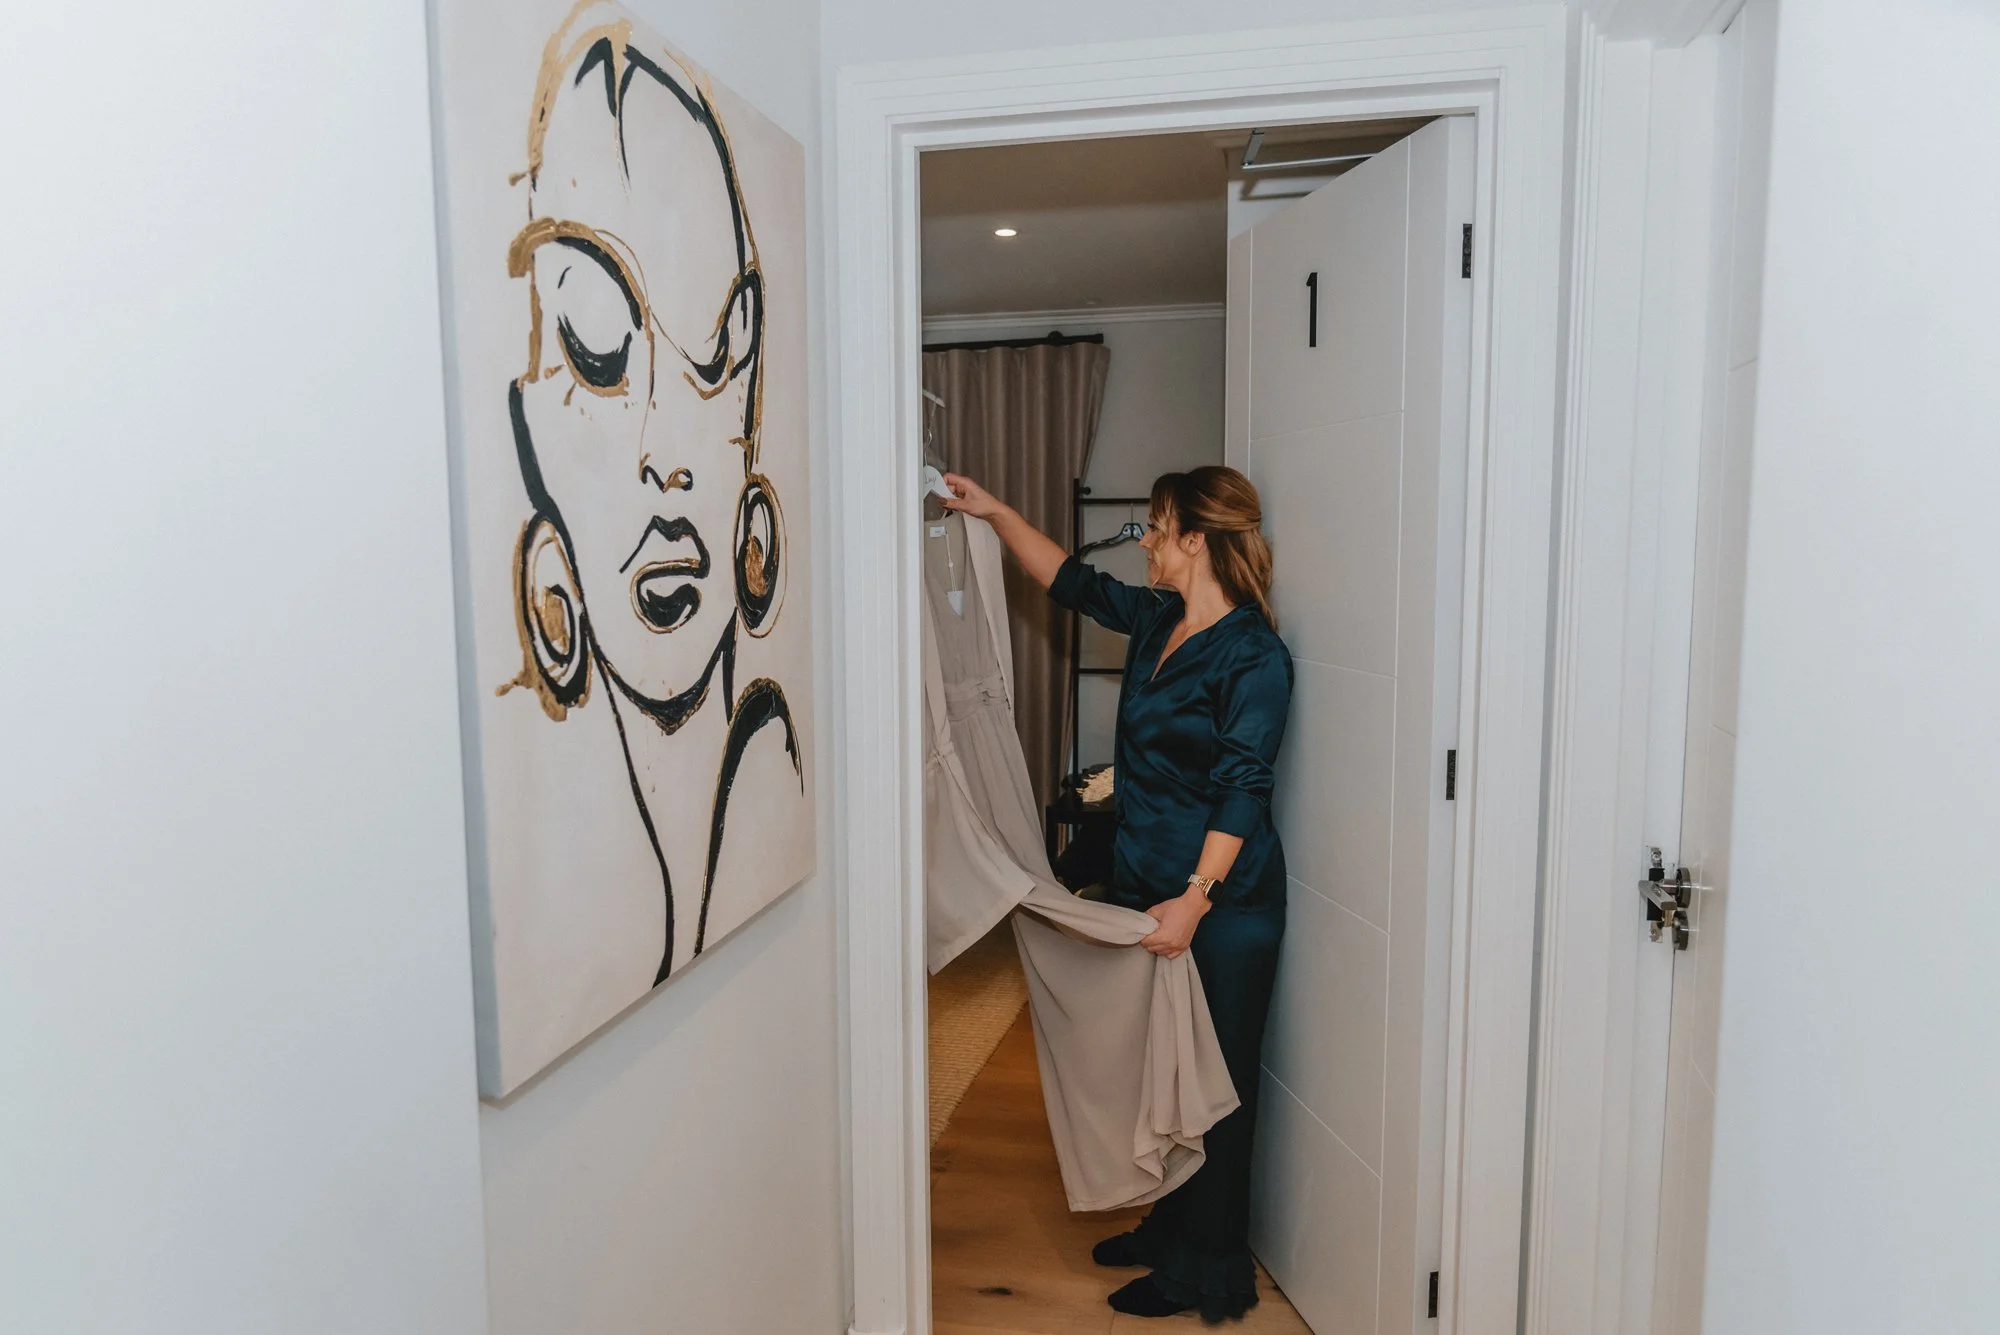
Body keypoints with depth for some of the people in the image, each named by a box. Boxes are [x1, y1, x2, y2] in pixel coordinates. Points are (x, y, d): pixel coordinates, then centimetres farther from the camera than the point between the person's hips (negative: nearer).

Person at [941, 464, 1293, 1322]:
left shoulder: (1253, 655, -17)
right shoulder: (1156, 620, 7)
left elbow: (1241, 790, -21)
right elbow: (1071, 582, 19)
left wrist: (1196, 899, -25)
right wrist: (994, 511, 17)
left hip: (1222, 906, -8)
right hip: (1147, 889, 8)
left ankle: (1205, 1271, 22)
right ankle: (1167, 1228, 37)